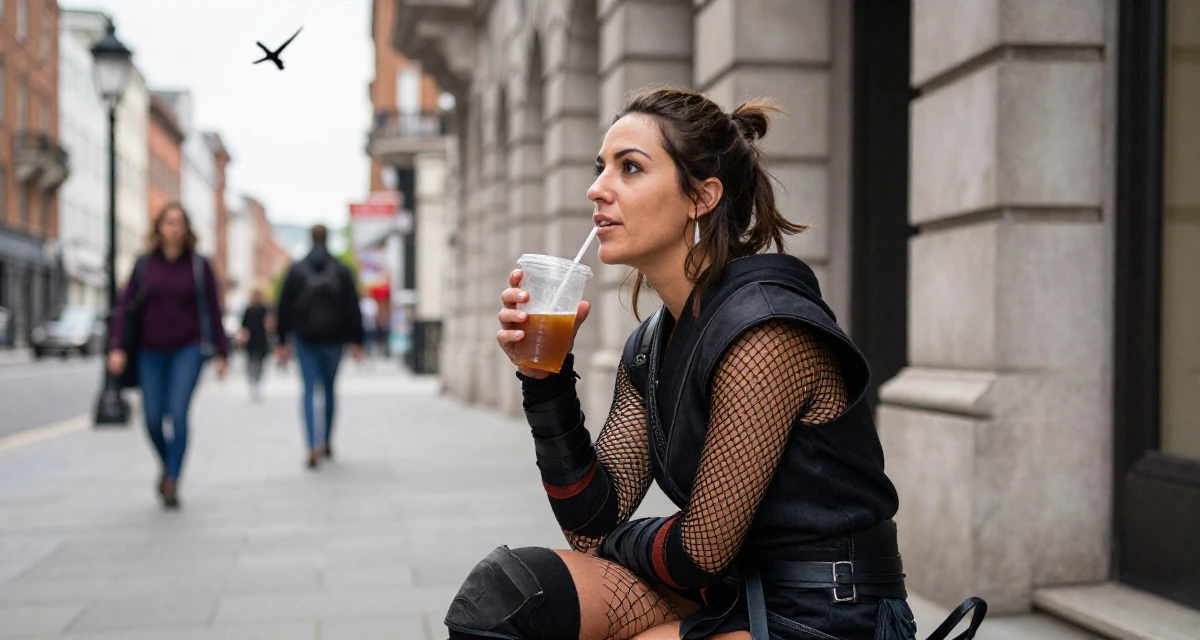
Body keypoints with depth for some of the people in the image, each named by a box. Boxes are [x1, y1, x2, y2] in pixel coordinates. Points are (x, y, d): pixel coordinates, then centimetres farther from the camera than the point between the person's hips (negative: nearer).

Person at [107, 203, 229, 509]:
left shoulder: (199, 266, 1)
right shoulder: (144, 265, 4)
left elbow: (212, 310, 4)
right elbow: (125, 307, 3)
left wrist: (220, 352, 2)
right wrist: (117, 347, -7)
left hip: (188, 349, -2)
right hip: (151, 352, 2)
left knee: (178, 412, -14)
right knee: (153, 418, 1)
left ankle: (172, 483, -7)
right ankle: (167, 465, 29)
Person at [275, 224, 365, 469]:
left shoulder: (296, 271, 0)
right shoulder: (342, 271, 0)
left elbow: (284, 308, 1)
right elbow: (353, 309, -2)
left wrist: (282, 341, 7)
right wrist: (356, 341, 2)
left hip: (306, 340, -1)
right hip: (333, 339, 1)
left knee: (309, 391, -2)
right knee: (329, 389, 15)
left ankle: (313, 446, -17)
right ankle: (327, 443, 22)